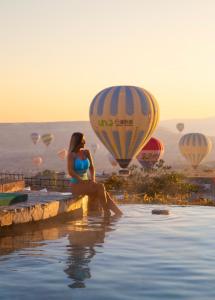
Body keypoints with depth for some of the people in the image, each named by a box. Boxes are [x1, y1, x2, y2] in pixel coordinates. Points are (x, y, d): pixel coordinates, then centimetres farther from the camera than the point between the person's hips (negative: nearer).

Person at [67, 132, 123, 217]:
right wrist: (82, 180, -20)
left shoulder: (86, 152, 10)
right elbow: (70, 172, -15)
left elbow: (91, 167, 10)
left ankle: (120, 214, -24)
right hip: (76, 185, -6)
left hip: (85, 183, 6)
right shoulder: (72, 155, -7)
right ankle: (107, 213, -19)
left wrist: (92, 179, -8)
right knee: (101, 187, -26)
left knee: (105, 194, -17)